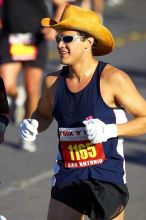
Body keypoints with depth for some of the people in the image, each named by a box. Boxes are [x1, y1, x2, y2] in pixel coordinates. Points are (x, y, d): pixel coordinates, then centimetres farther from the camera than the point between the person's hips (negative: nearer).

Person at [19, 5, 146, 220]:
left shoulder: (112, 79, -11)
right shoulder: (53, 82, 4)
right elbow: (43, 115, 24)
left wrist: (110, 130, -22)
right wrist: (31, 125, 1)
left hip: (107, 179, -4)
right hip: (67, 179, 4)